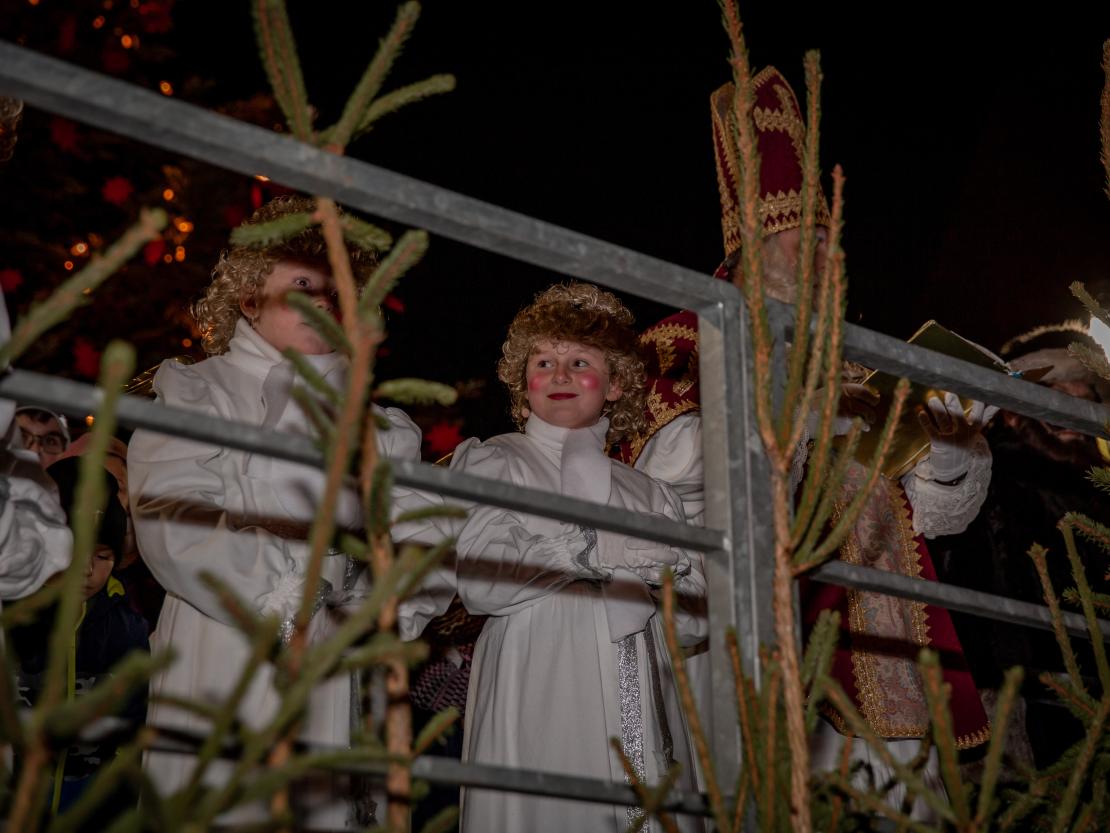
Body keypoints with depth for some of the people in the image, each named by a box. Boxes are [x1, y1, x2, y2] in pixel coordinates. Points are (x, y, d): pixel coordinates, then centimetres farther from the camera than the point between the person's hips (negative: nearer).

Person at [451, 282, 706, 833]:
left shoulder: (647, 493, 20)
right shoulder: (491, 462, 8)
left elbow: (696, 621, 13)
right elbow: (478, 585, -9)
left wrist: (664, 567, -7)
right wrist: (599, 549, -5)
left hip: (642, 721, 4)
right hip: (540, 710, -4)